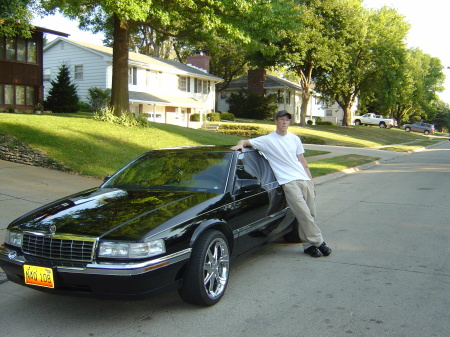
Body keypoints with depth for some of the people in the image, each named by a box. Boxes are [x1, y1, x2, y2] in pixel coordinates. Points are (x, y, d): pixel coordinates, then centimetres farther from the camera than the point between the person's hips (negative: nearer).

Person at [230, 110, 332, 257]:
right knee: (303, 213, -13)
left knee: (310, 214, 3)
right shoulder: (268, 140, 1)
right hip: (288, 182, -5)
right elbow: (247, 142, -2)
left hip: (305, 180, 5)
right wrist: (240, 144, -25)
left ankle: (308, 245, 12)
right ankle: (317, 242, -3)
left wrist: (310, 178, 19)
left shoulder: (295, 139, 16)